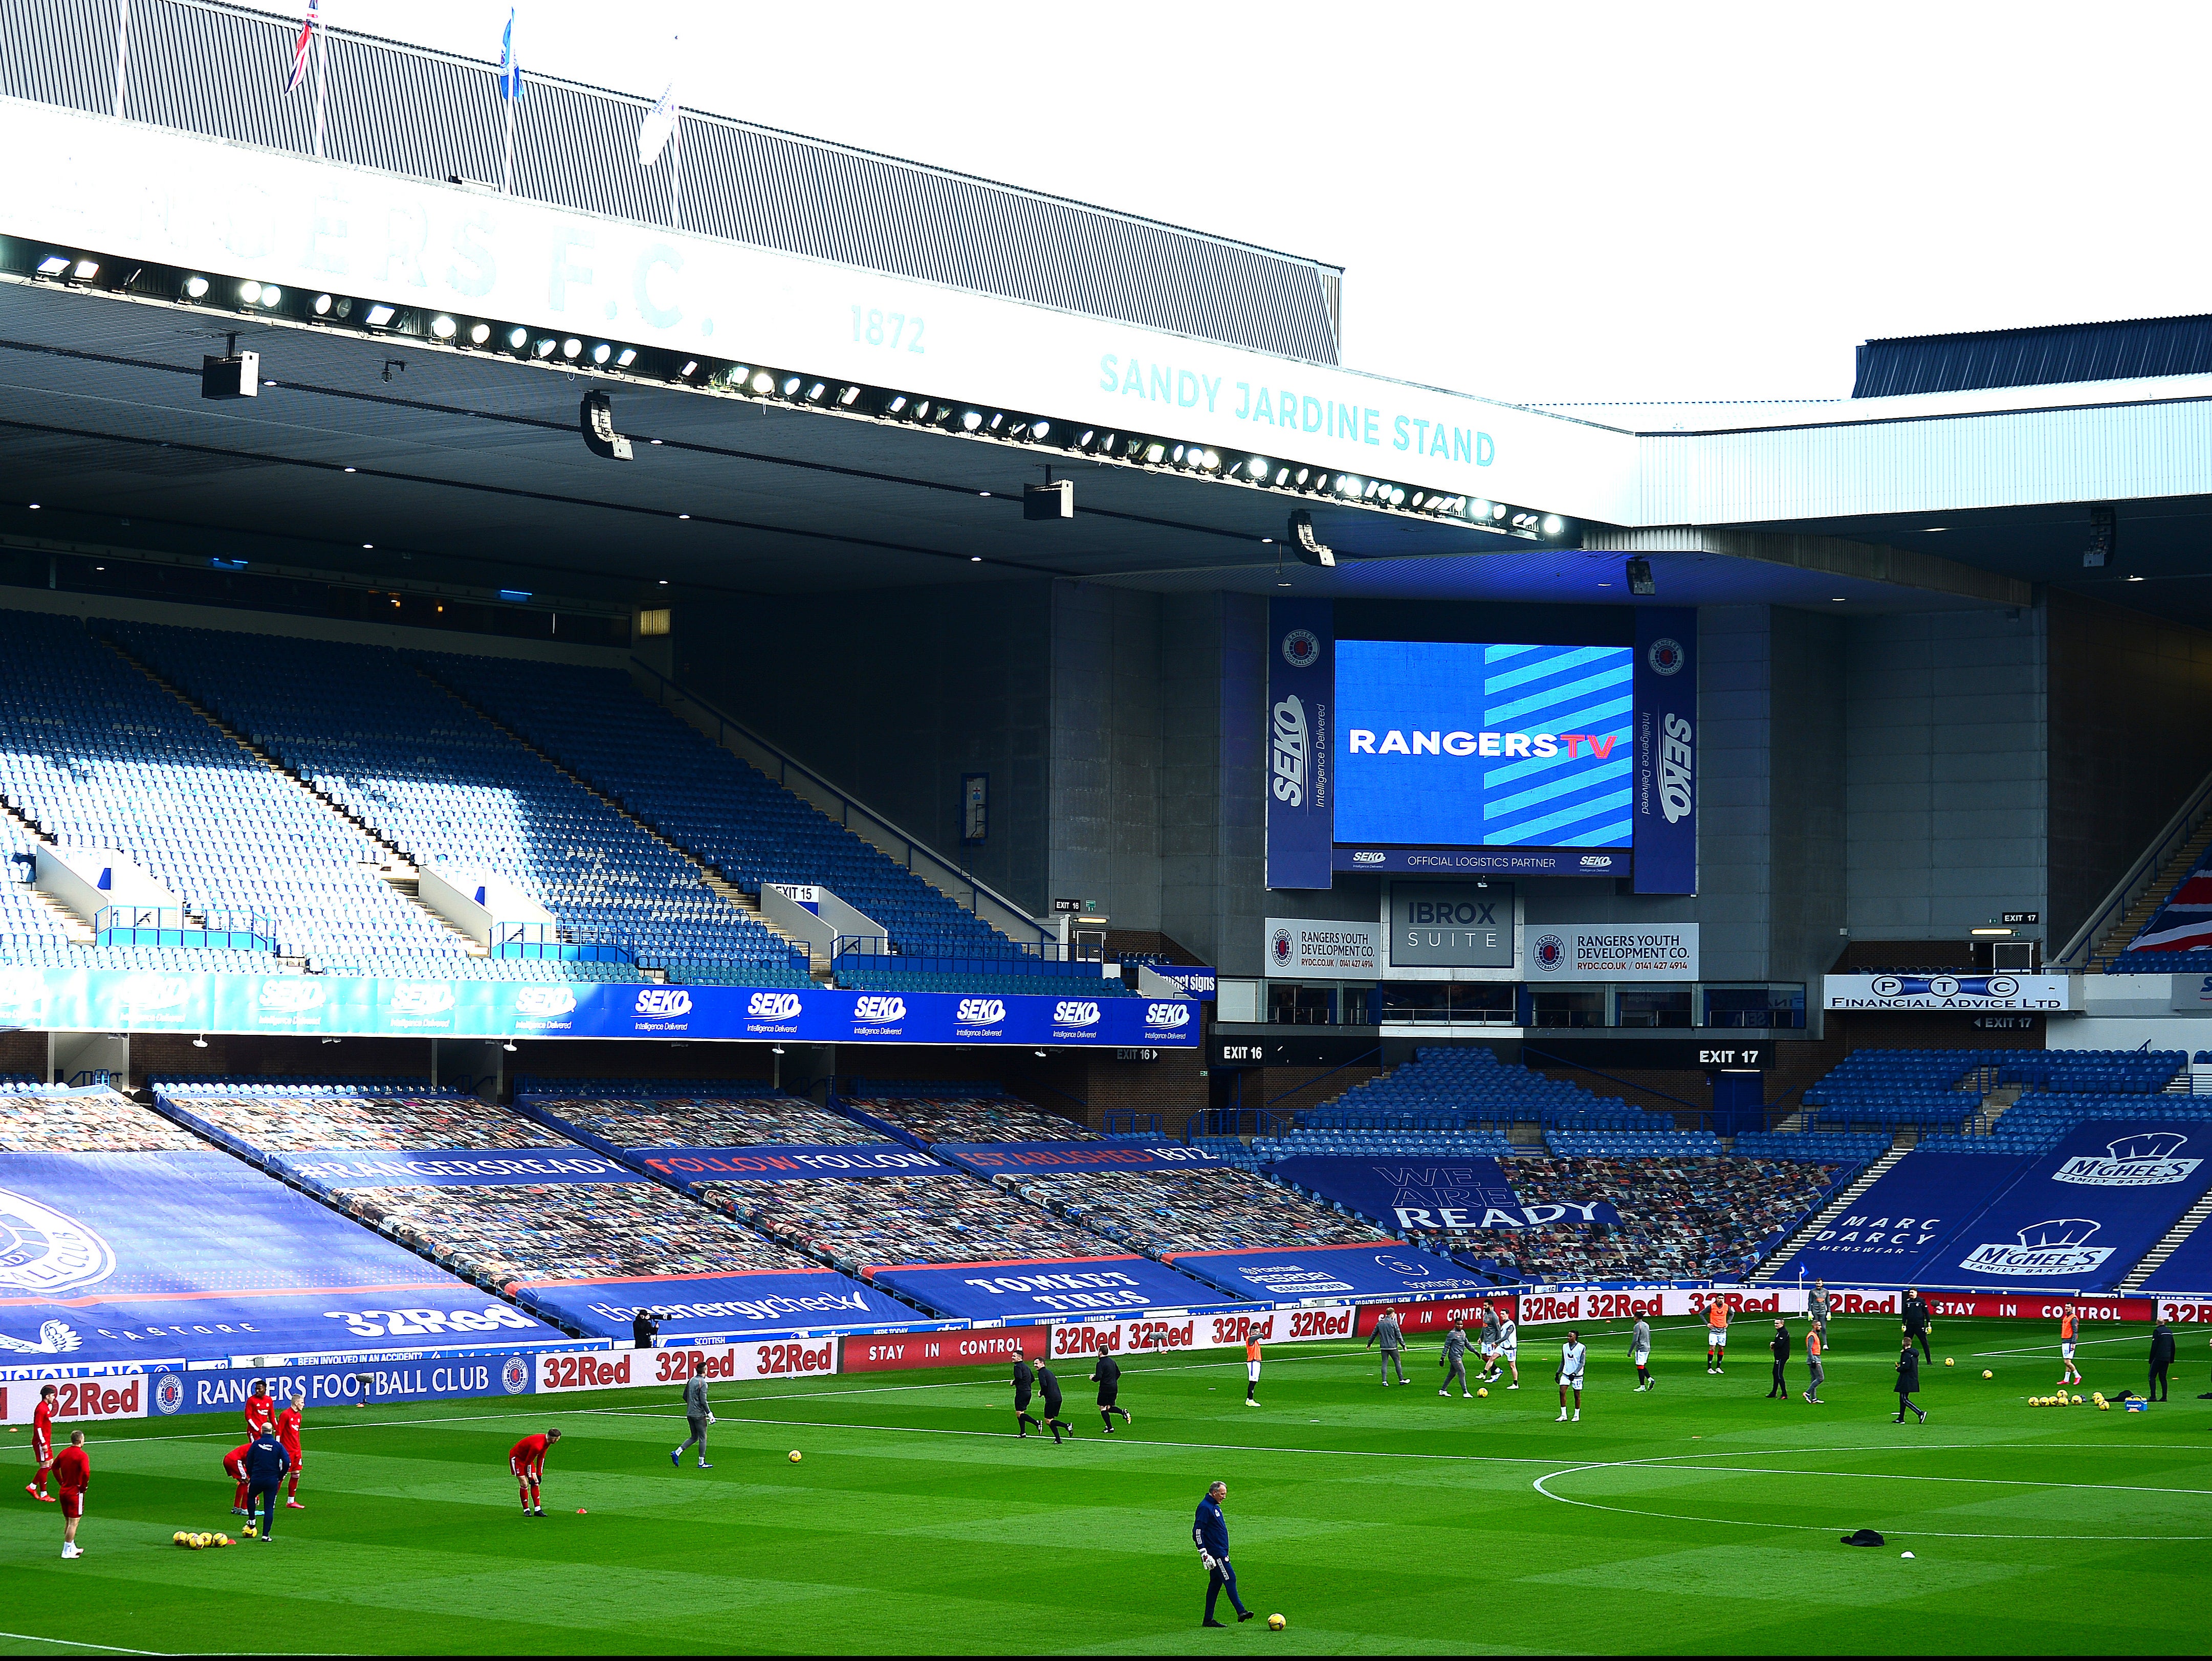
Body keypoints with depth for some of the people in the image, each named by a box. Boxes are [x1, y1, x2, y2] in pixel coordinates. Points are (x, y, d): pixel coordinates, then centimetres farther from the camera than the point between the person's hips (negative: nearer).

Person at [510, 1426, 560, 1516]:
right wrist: (530, 1477, -17)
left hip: (527, 1458, 8)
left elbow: (541, 1458, 2)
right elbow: (528, 1463, -25)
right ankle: (526, 1510, 0)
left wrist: (539, 1474, 2)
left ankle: (538, 1510, -1)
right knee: (524, 1484, -12)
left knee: (535, 1483, -1)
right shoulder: (537, 1446, -36)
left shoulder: (547, 1442, -10)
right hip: (517, 1457, -8)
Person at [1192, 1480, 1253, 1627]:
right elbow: (1197, 1532, -18)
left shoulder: (1215, 1507, 19)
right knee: (1230, 1579, -15)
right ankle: (1241, 1611, -20)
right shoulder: (1205, 1507, -12)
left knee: (1216, 1583, 9)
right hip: (1215, 1553, -10)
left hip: (1220, 1552, 10)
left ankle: (1209, 1619, 11)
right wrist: (1204, 1553, -22)